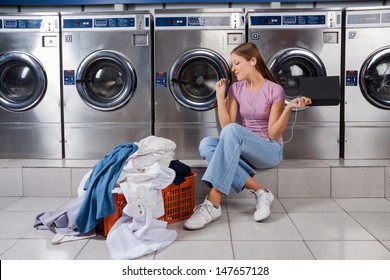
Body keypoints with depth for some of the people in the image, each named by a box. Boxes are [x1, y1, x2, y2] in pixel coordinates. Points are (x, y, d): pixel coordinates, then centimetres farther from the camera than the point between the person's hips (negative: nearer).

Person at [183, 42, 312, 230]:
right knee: (206, 144, -27)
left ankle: (213, 204, -41)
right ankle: (259, 192, -27)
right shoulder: (236, 89, 7)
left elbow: (273, 133, -11)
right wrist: (220, 96, -3)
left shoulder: (275, 90, -7)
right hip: (244, 150, 5)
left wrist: (289, 108, -24)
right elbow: (225, 125, 0)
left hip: (270, 150, -5)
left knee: (232, 130, -36)